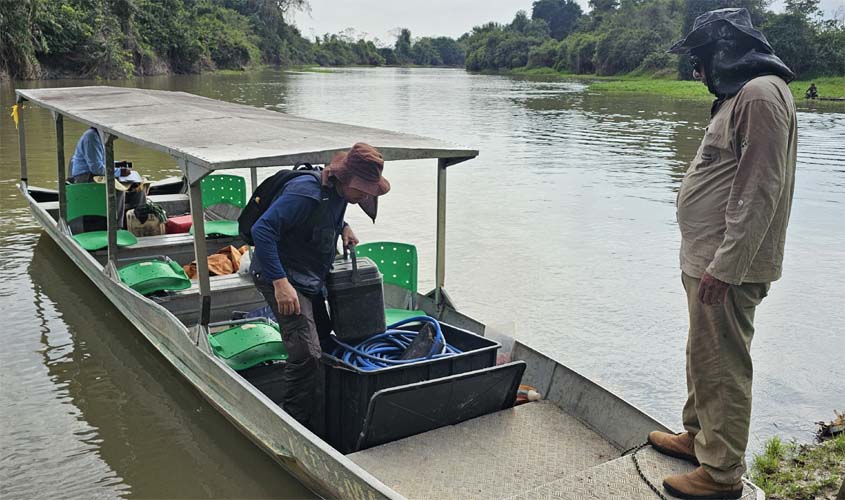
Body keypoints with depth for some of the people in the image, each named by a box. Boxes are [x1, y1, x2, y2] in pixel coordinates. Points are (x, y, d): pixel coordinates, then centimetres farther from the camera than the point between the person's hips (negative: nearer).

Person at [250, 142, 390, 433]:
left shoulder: (339, 192, 2)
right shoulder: (306, 193, -26)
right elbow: (262, 230, -30)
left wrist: (342, 227, 7)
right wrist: (280, 282, -35)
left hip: (311, 280, 10)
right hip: (282, 278, -10)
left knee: (323, 344, 15)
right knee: (307, 354, -18)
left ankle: (316, 425, 29)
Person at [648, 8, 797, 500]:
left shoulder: (760, 94, -16)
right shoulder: (740, 94, 17)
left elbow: (760, 192, -22)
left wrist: (723, 266, -22)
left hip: (729, 267, -10)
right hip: (710, 260, 10)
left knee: (722, 367, -1)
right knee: (703, 357, 21)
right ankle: (698, 435, 37)